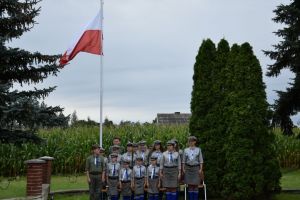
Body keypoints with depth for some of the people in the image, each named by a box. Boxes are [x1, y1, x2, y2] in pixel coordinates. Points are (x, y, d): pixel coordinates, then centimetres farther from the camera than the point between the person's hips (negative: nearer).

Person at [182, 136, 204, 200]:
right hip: (188, 168, 1)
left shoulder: (198, 150, 2)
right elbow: (184, 160, 7)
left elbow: (201, 160, 0)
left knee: (196, 185, -2)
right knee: (190, 185, 1)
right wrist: (183, 169, -1)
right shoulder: (186, 150, 6)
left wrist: (201, 169, -7)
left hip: (196, 168, -1)